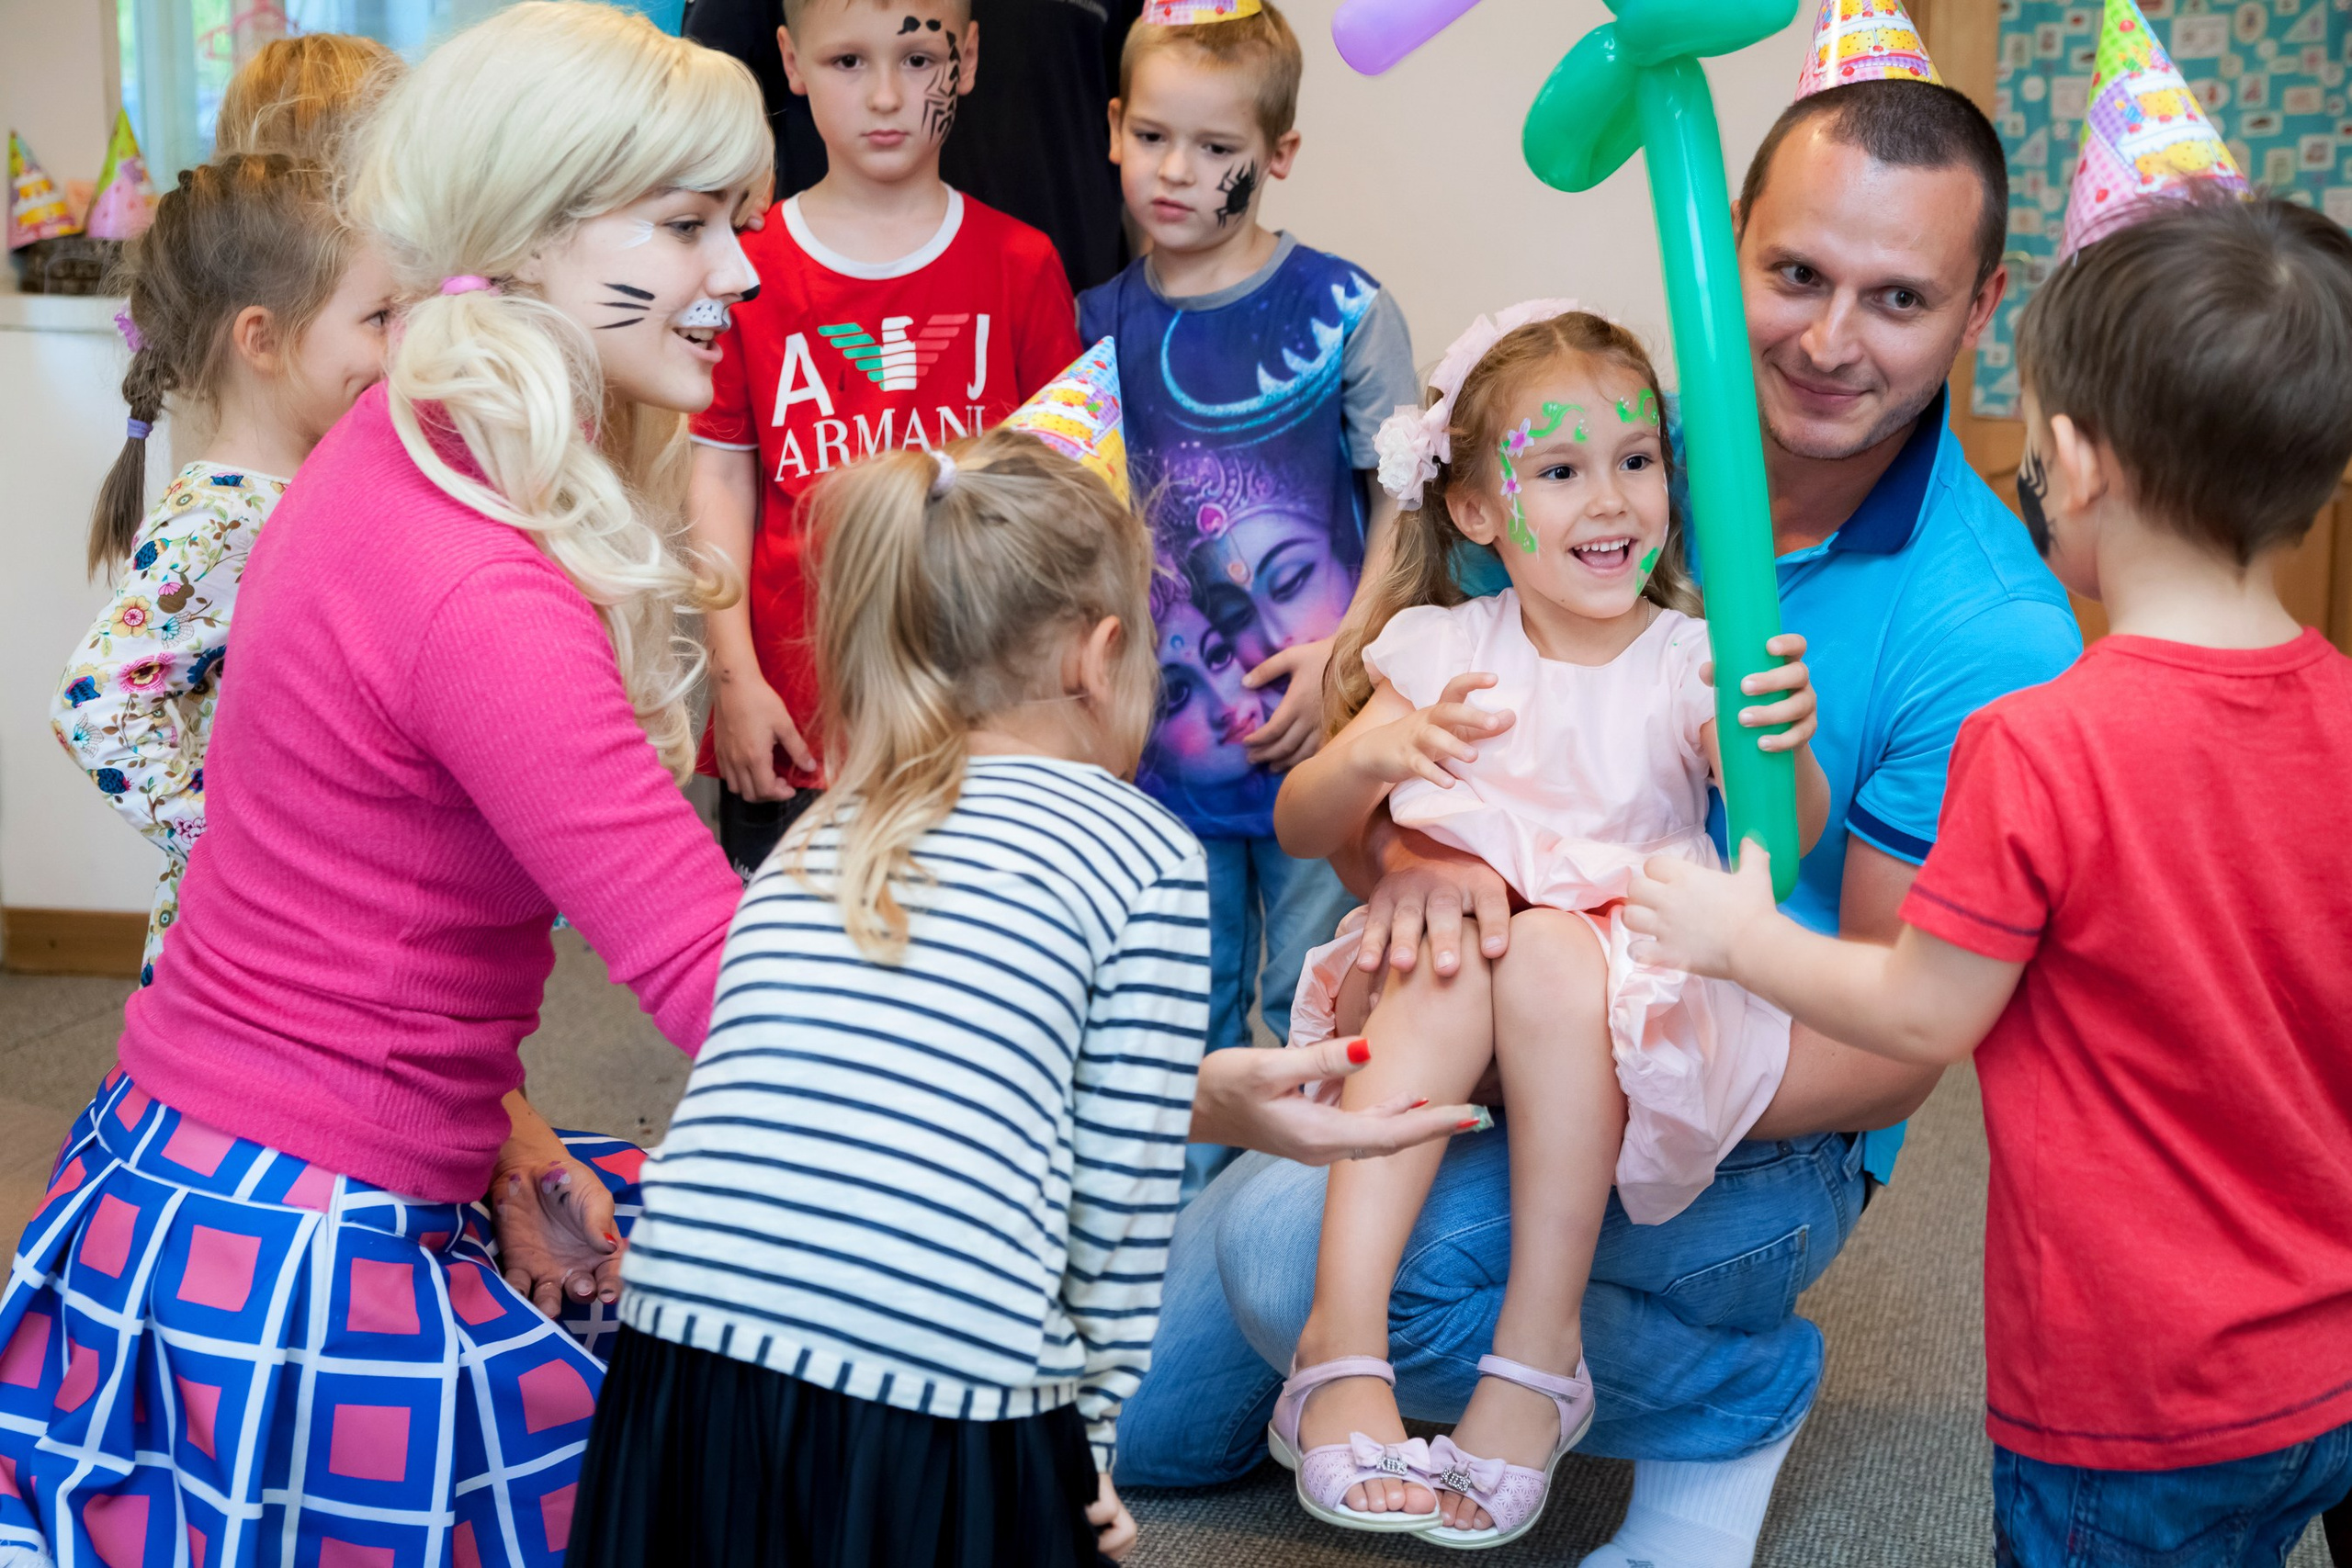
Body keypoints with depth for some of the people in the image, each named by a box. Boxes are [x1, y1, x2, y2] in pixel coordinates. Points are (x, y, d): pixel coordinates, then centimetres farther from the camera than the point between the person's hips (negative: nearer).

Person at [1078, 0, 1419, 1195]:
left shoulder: (1343, 311, -6)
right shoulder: (1103, 323, 5)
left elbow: (1406, 501, -3)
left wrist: (1350, 656, -13)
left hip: (1314, 727, -3)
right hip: (1166, 734, 3)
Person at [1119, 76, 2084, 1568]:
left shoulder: (1993, 638, -20)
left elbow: (1891, 1052, -18)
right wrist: (1415, 860, -27)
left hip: (1755, 1129, -4)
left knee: (1298, 1244, -31)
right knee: (1137, 1433, 7)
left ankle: (1738, 1392, -7)